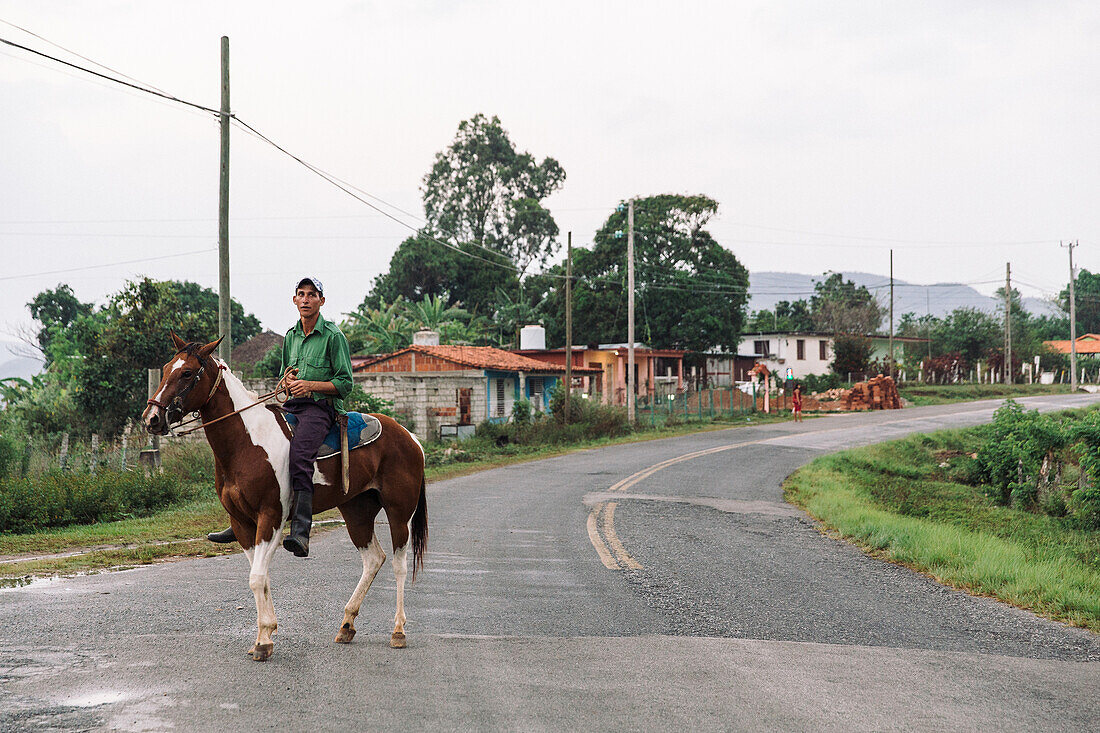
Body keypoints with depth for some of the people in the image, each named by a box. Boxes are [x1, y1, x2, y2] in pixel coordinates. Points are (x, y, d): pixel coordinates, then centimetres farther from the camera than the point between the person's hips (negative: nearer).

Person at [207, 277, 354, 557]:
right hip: (291, 406, 7)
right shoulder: (290, 336, 18)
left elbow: (345, 383, -4)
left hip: (321, 406, -7)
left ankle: (301, 532, -43)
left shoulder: (333, 336, -2)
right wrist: (289, 379, 4)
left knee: (298, 453, -33)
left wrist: (309, 385, -15)